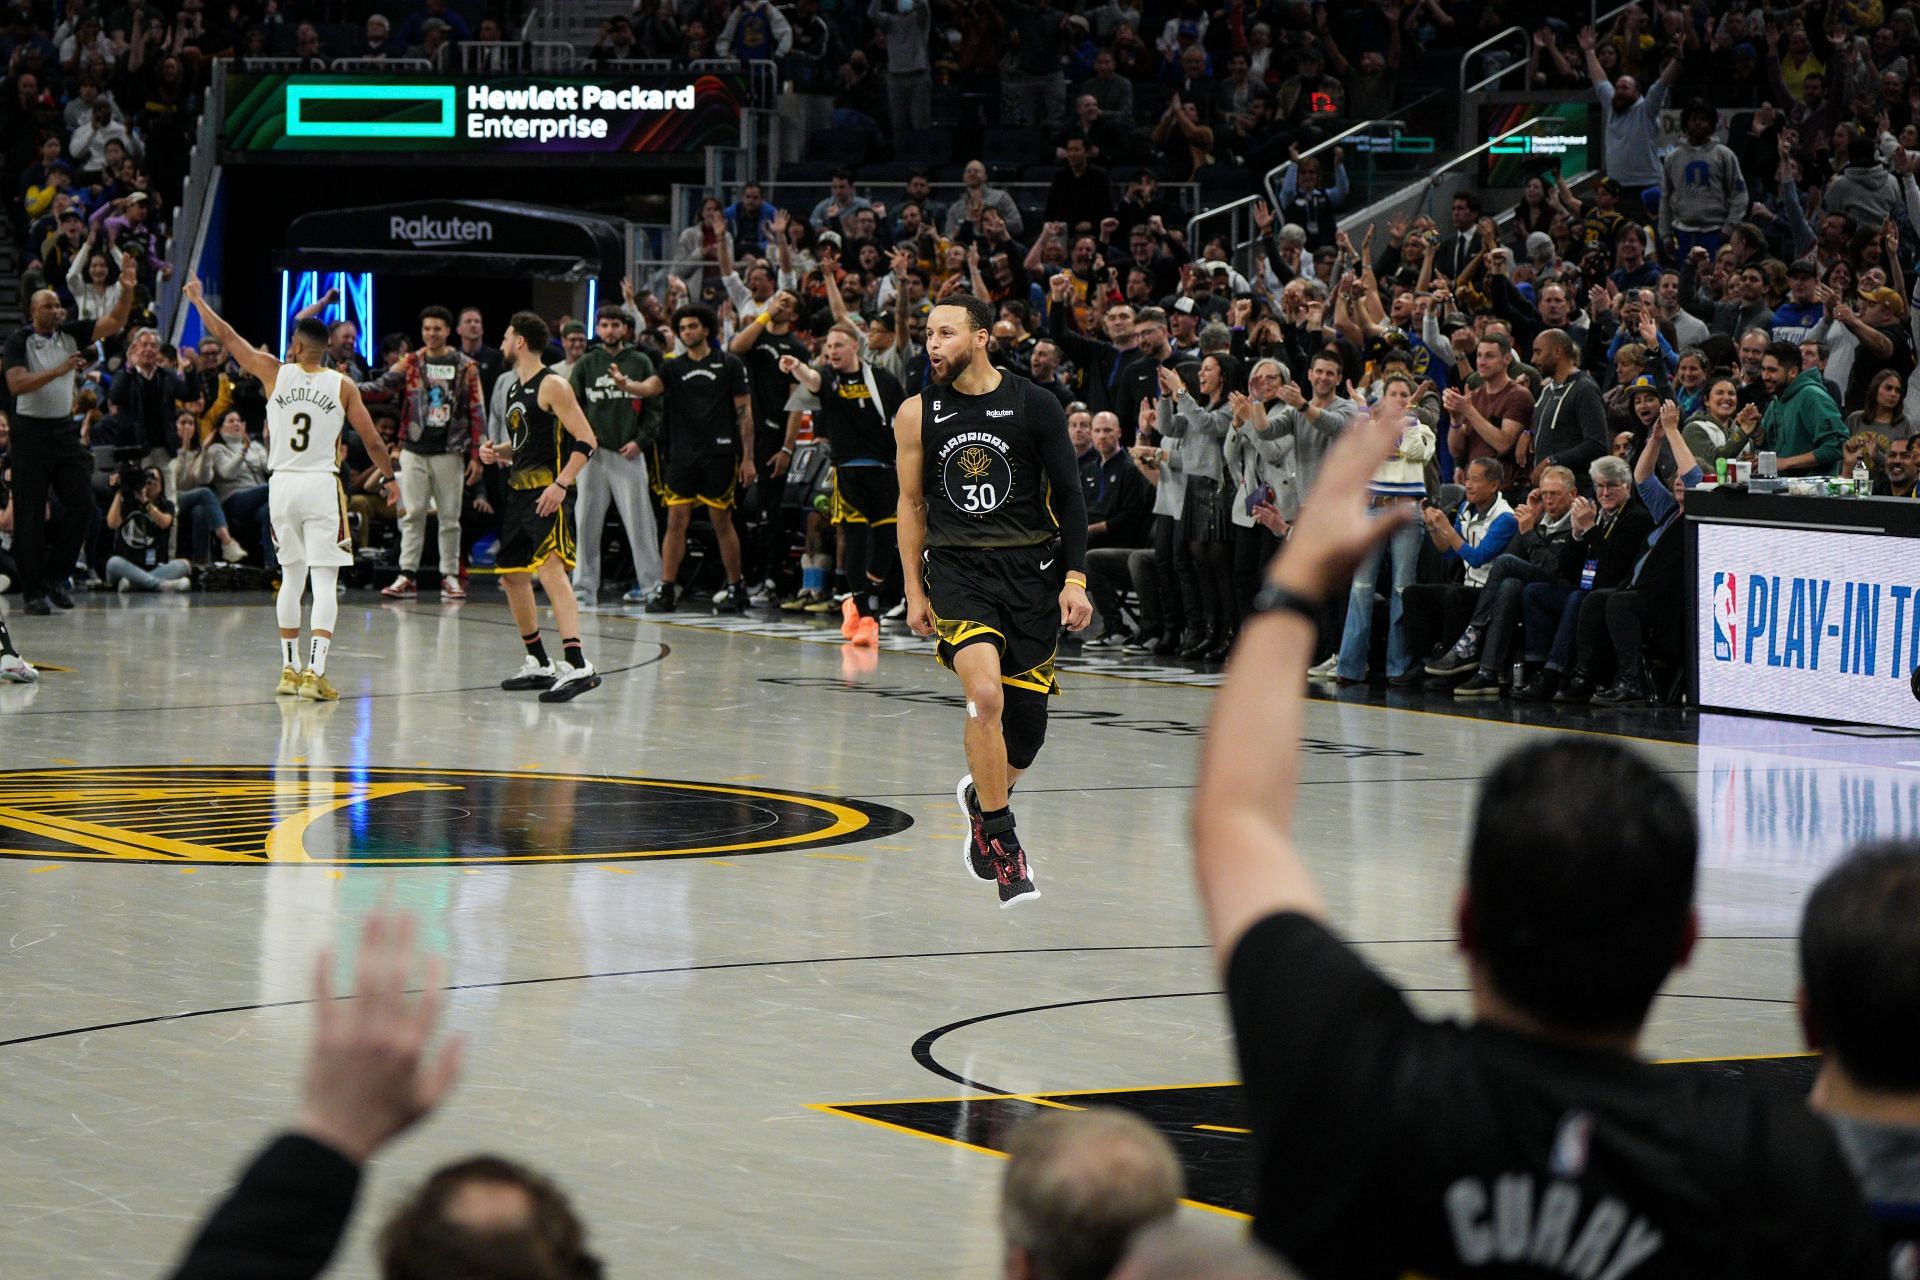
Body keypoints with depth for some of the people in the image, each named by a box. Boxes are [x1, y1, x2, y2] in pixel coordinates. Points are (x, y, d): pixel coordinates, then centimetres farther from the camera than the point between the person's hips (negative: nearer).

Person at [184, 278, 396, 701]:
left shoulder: (276, 373, 1)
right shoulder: (343, 386, -1)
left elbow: (226, 336, 9)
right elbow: (372, 441, 2)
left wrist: (197, 300, 22)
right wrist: (389, 477, 20)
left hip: (282, 486, 2)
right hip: (322, 486, -2)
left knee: (291, 578, 16)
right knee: (325, 583, -5)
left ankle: (290, 668, 19)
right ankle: (314, 671, -17)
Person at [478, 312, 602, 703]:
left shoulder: (552, 385, -11)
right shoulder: (515, 388, 17)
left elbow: (586, 440, -17)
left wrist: (561, 485, -25)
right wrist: (497, 452, 9)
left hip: (546, 492, -10)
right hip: (519, 491, 10)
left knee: (550, 568, -24)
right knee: (512, 575, 15)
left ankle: (577, 666, -35)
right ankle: (538, 664, 27)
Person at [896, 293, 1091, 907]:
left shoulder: (1034, 405, -3)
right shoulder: (917, 413, 2)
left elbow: (1069, 494, 2)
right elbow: (911, 504, 11)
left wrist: (1075, 580, -5)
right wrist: (914, 592, 8)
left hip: (1031, 569, 1)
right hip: (957, 568, 0)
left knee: (1026, 724, 4)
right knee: (985, 695, -23)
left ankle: (981, 796, 39)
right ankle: (1003, 847, -12)